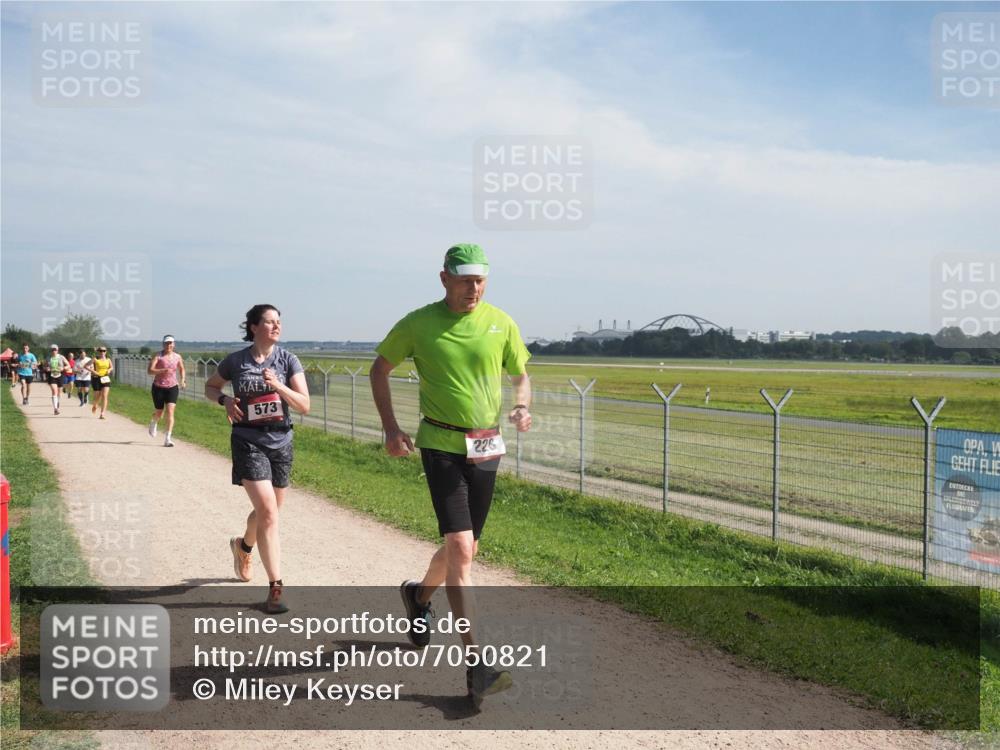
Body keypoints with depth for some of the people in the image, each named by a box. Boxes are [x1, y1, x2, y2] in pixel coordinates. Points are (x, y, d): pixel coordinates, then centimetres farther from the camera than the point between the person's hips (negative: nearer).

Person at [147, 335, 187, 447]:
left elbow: (182, 369, 20)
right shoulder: (158, 356, -9)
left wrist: (183, 380, 4)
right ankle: (153, 423, 48)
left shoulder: (177, 357, 2)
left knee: (170, 412, -13)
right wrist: (163, 370, -33)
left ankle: (167, 438, -13)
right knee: (159, 413, 10)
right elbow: (149, 370, -19)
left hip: (172, 387, 1)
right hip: (158, 388, -1)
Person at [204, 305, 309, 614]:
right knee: (268, 511, -15)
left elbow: (304, 405, -8)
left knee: (269, 511, 18)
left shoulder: (288, 360, -3)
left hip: (281, 442, 3)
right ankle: (275, 587, -9)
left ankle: (243, 545, 52)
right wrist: (225, 399, -7)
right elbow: (210, 387, 14)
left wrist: (277, 385, -23)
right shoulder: (235, 361, -4)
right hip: (249, 442, -3)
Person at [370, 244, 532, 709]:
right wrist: (390, 427, -1)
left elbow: (521, 376, 14)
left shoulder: (501, 323, 3)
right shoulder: (419, 323, -4)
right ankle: (476, 666, -13)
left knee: (464, 548, 16)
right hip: (442, 445, -4)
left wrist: (521, 407, -8)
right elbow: (380, 368, 9)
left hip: (487, 448, 4)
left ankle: (419, 595, 48)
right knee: (460, 548, -14)